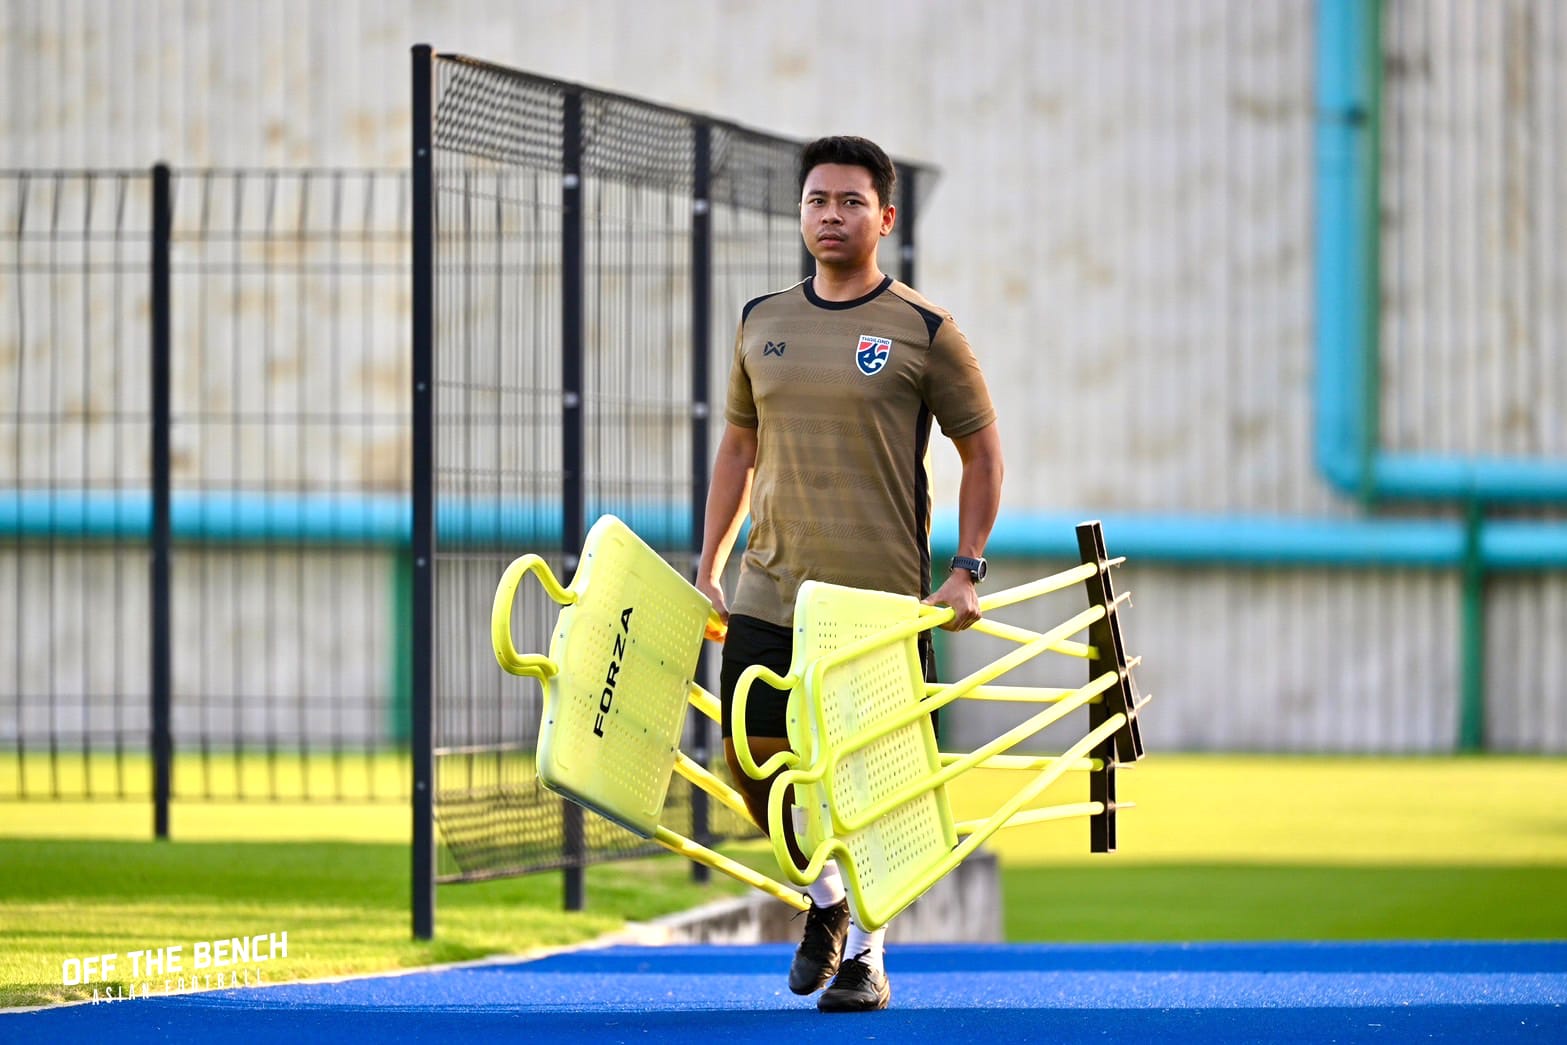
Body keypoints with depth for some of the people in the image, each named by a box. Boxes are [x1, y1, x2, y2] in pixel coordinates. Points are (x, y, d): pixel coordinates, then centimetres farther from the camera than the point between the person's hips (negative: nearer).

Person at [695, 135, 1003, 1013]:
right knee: (753, 760, -1)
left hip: (882, 598, -4)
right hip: (769, 591, 4)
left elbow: (983, 451, 2)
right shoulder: (762, 323, 9)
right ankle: (825, 892, 26)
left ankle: (868, 954, 11)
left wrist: (968, 570, -5)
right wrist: (708, 568, 15)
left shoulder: (924, 332, -3)